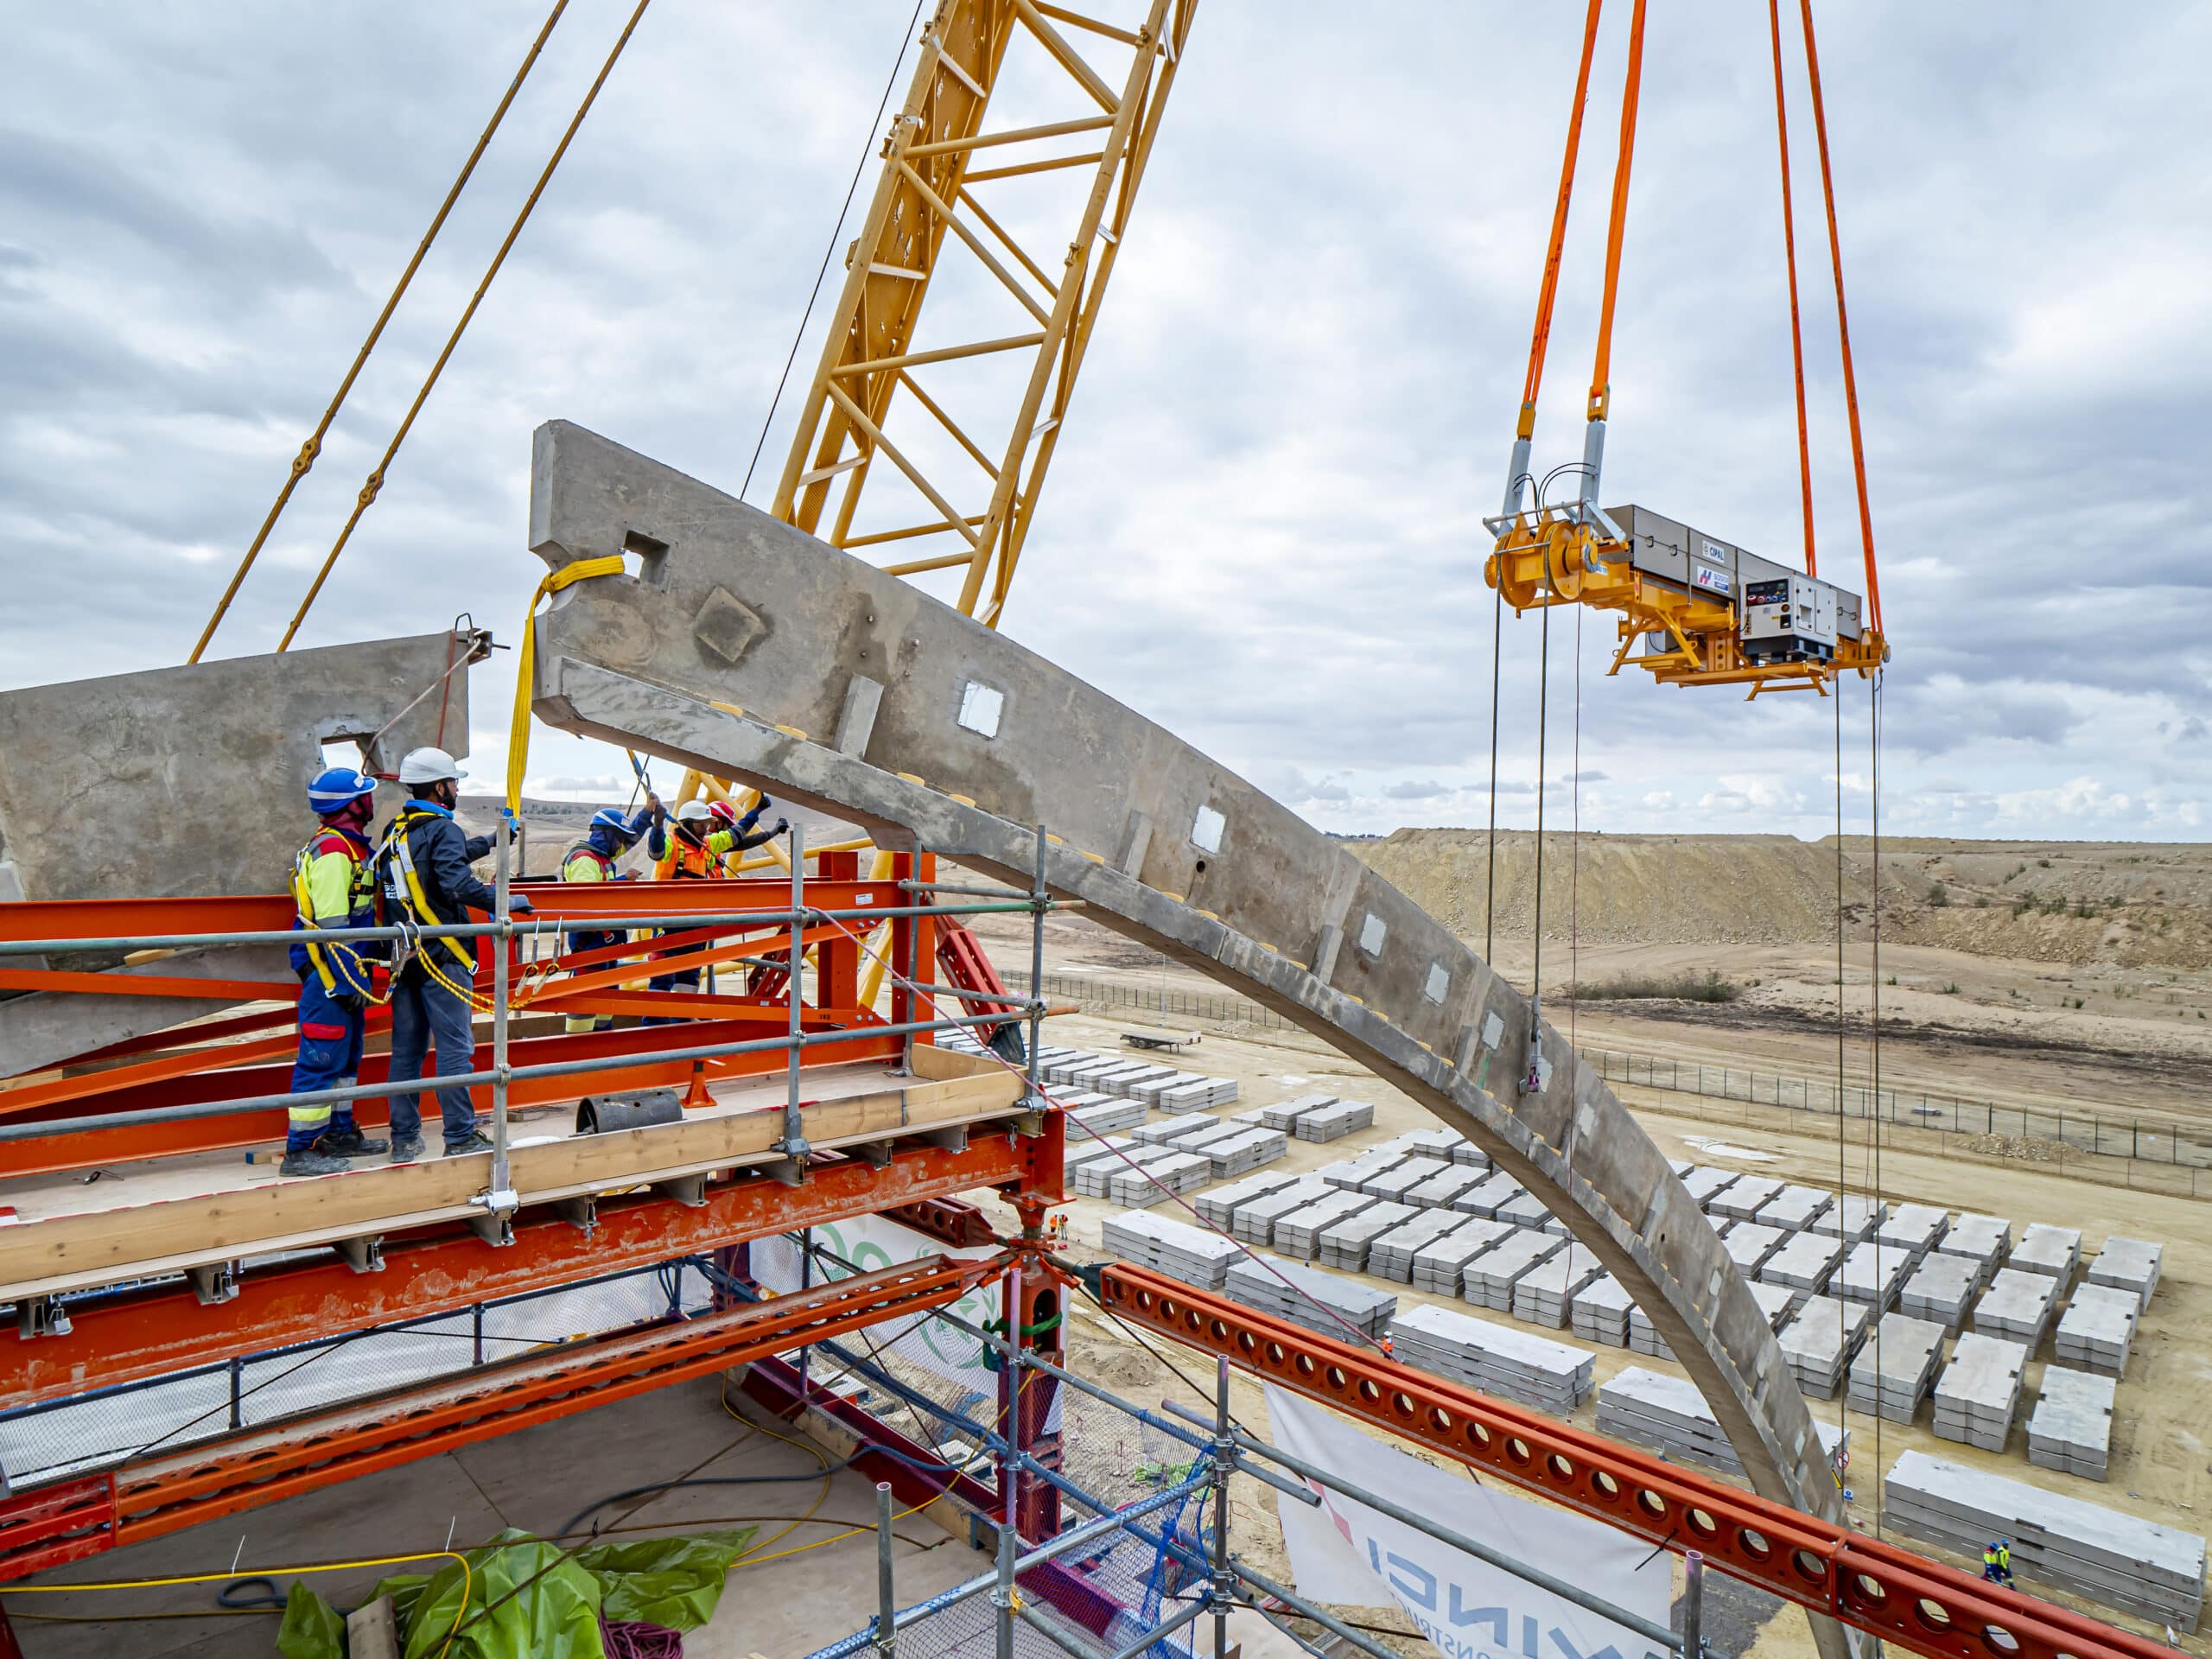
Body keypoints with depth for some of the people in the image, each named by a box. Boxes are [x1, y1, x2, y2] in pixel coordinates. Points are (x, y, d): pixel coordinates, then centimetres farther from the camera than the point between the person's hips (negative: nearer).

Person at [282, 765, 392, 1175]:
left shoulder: (352, 846, 15)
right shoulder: (332, 851, -17)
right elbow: (332, 927, -22)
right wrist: (349, 981, -21)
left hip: (347, 971, 11)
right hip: (330, 973, -11)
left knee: (346, 1053, 18)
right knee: (321, 1059, -6)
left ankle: (339, 1133, 29)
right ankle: (300, 1150, 1)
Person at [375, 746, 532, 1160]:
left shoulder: (393, 831, 14)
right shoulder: (443, 830, -12)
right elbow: (458, 884, -26)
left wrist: (490, 841, 38)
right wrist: (506, 901, -15)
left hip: (405, 956, 8)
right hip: (441, 957, -8)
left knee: (407, 1048, 12)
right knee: (454, 1048, -3)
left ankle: (404, 1140, 17)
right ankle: (461, 1138, 0)